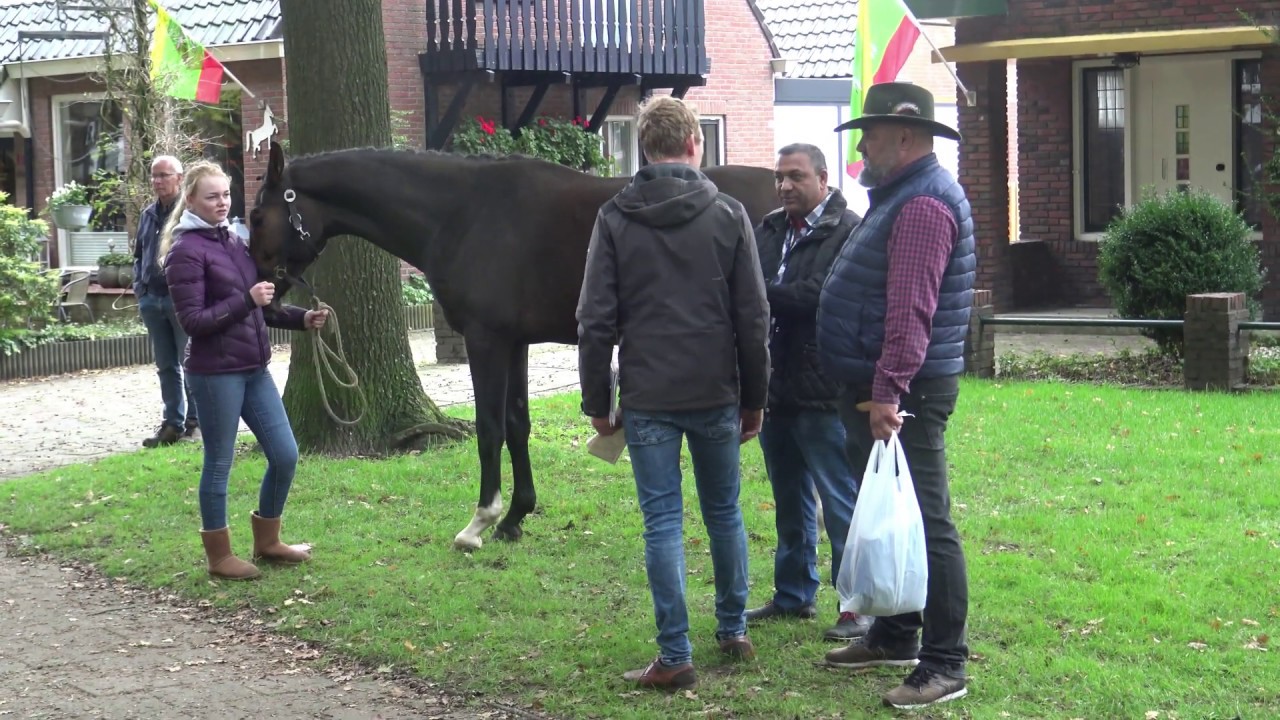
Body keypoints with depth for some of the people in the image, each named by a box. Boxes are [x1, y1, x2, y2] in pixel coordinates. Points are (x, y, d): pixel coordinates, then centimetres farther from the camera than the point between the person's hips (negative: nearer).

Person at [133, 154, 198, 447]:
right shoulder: (149, 214, 14)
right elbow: (139, 254, 25)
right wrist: (139, 287, 14)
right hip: (152, 300, 7)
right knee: (166, 366, 11)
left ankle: (194, 421, 10)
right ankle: (173, 423, 16)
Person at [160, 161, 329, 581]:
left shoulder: (235, 243, 12)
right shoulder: (186, 251, -11)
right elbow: (192, 321, -17)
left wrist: (302, 319, 4)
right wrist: (247, 301, -24)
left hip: (254, 369, 8)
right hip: (215, 372, -8)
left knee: (285, 455, 10)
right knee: (218, 464, 3)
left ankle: (267, 541, 27)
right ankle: (219, 556, 16)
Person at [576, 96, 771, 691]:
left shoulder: (615, 219, -2)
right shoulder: (728, 215, -1)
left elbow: (596, 322, -5)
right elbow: (753, 319, -1)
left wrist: (596, 402, 4)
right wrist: (754, 399, 8)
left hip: (647, 400, -1)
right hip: (716, 396, 1)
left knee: (664, 522, 2)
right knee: (724, 513, 17)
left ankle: (675, 657, 1)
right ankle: (733, 631, 27)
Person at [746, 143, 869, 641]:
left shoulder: (847, 231, -11)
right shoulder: (769, 230, 12)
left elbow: (820, 296, -22)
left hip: (823, 392, -8)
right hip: (777, 388, 8)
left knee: (841, 502, -2)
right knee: (790, 501, 19)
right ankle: (793, 595, 31)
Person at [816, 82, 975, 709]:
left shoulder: (923, 205, -18)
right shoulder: (899, 195, 18)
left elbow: (911, 312, -26)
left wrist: (889, 392, -30)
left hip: (905, 396, -11)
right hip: (876, 391, 11)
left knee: (924, 525, -8)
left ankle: (944, 664, -4)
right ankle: (894, 636, 30)